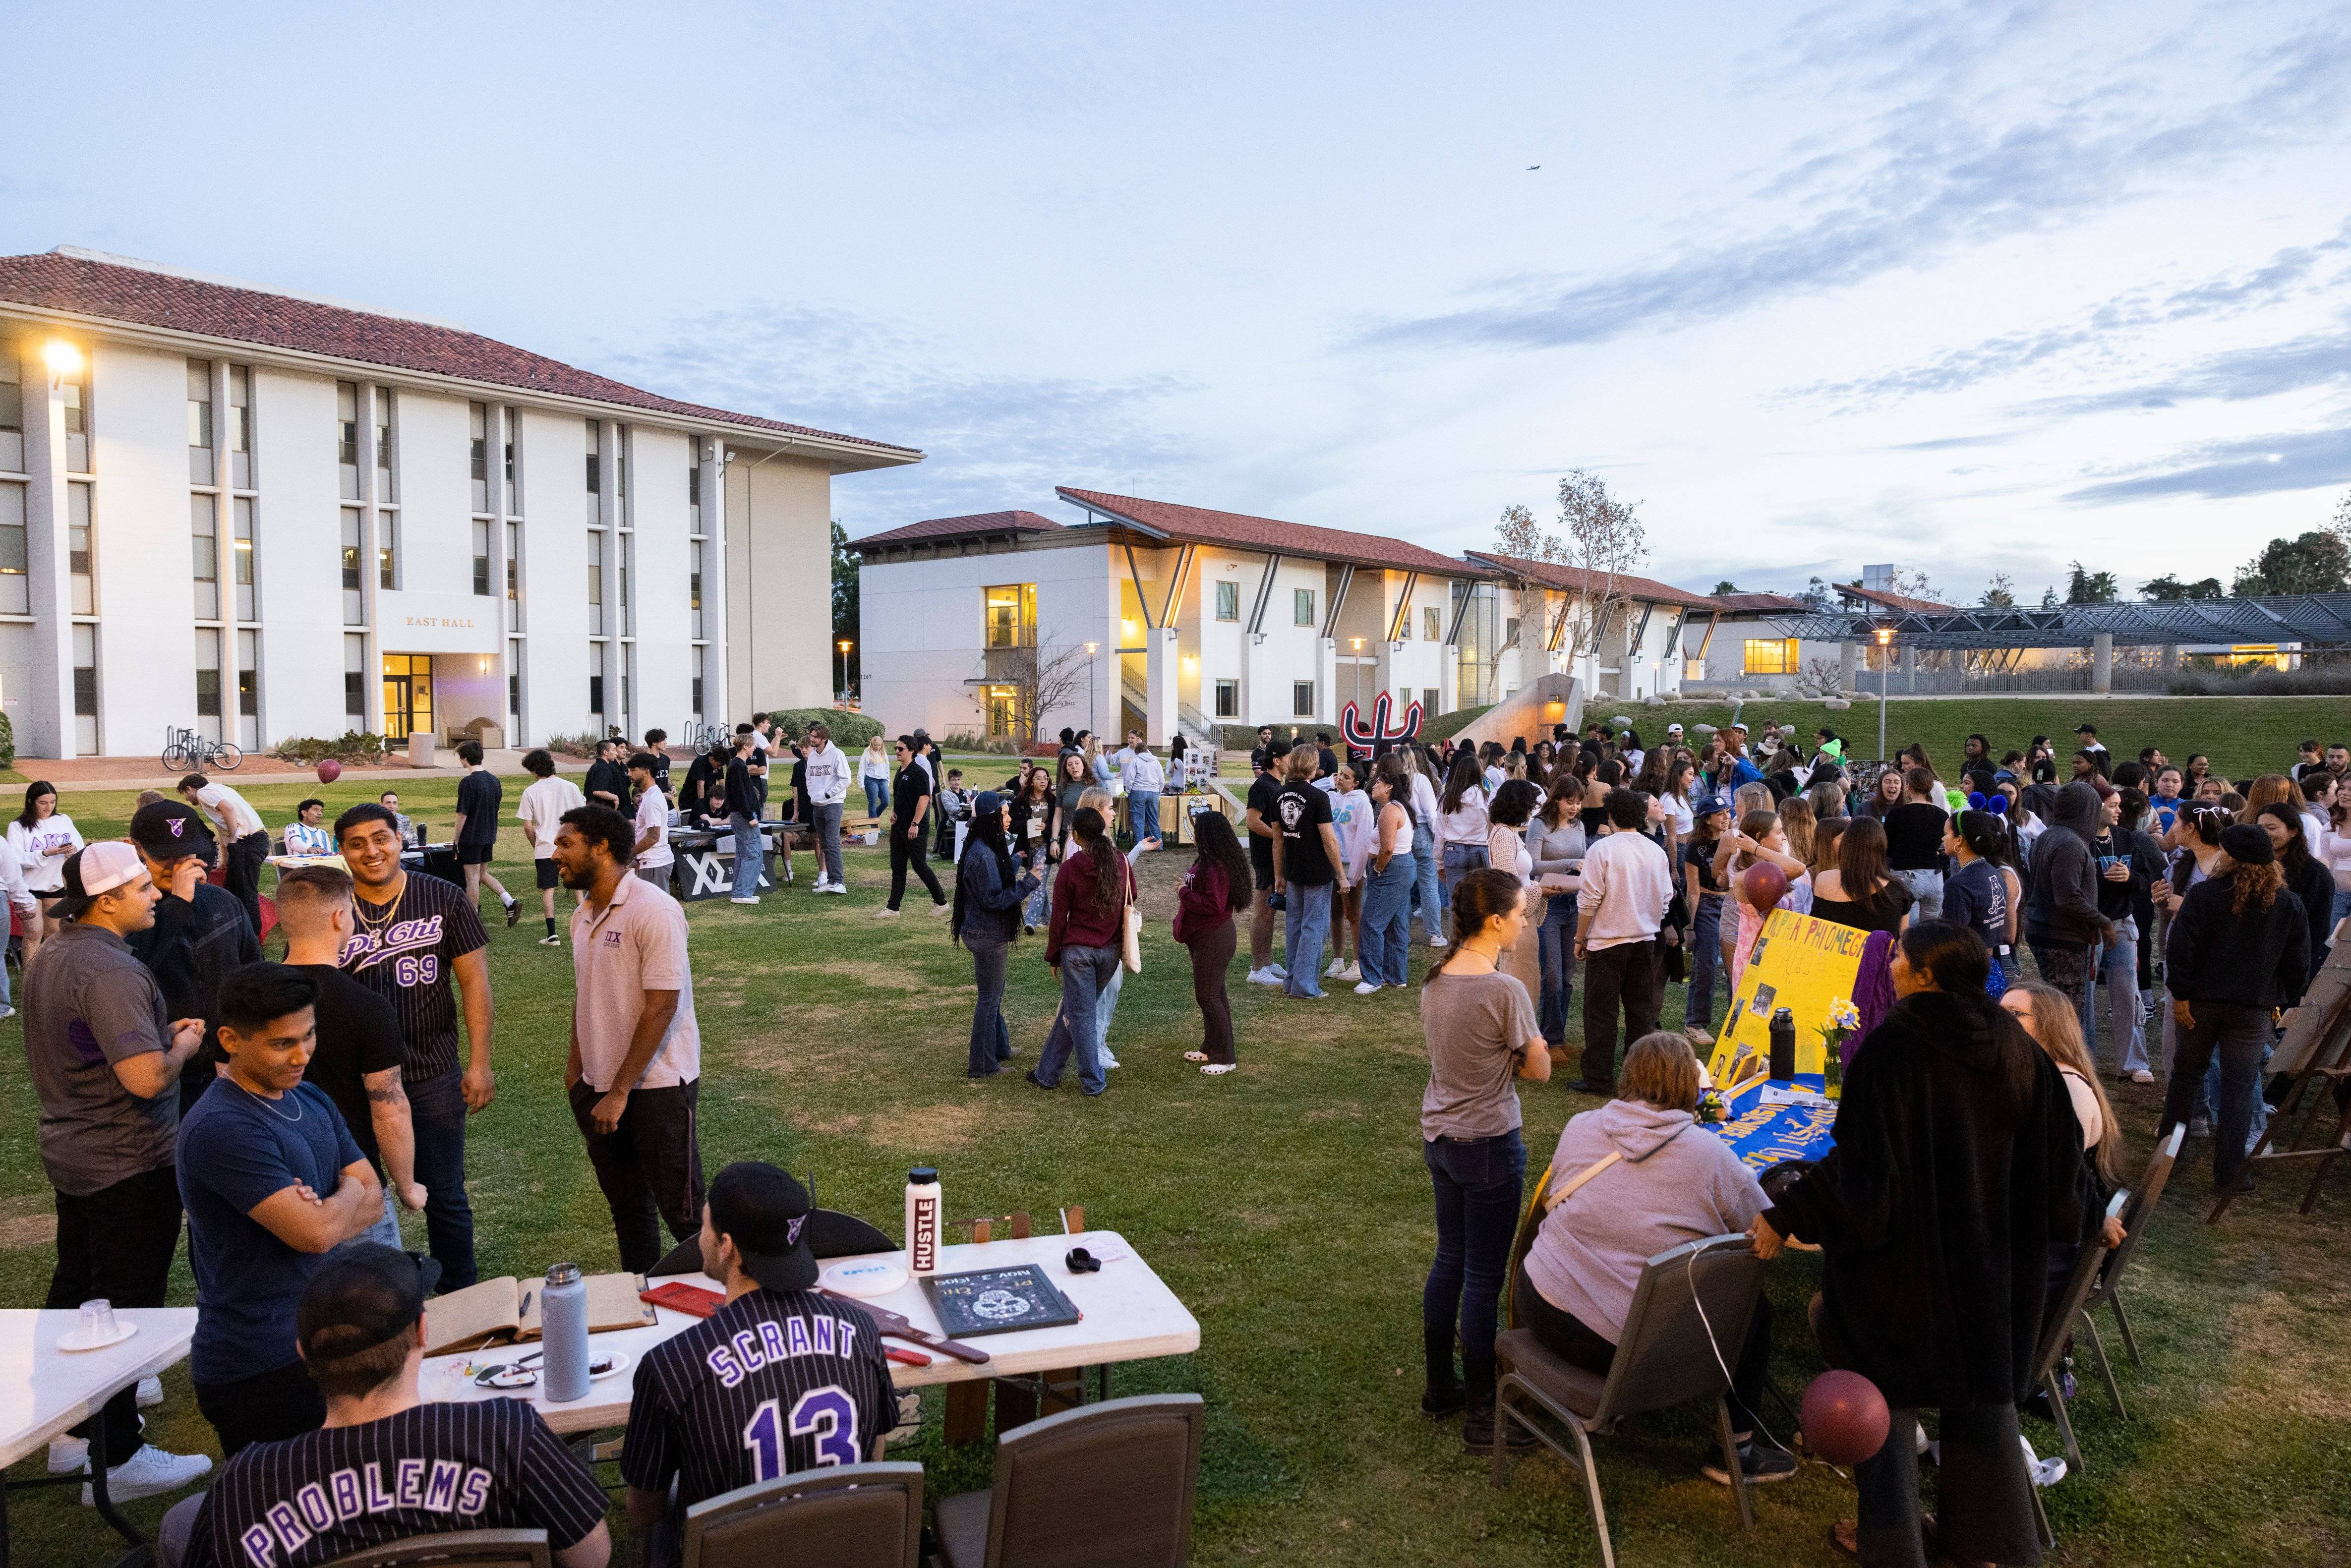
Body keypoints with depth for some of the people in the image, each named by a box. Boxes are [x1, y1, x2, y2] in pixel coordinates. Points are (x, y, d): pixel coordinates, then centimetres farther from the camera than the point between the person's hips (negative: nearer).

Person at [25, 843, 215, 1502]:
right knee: (126, 1305, 0)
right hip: (129, 1168, -10)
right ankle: (119, 1460, 9)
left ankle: (71, 1432, 34)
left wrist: (161, 1031, 10)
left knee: (75, 1289, 20)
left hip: (69, 1153, 10)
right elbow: (146, 1078, -33)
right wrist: (182, 1045, -13)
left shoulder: (48, 957, 6)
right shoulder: (110, 971, -26)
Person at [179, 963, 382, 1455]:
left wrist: (323, 1213, -14)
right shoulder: (221, 1129, -21)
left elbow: (374, 1200, 7)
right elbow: (317, 1233, -25)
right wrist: (348, 1192, -3)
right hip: (261, 1371, -8)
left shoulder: (311, 1100, 8)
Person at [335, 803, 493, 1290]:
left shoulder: (444, 899, -4)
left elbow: (474, 981, -4)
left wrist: (479, 1062, -9)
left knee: (445, 1196, 9)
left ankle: (461, 1299, 25)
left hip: (434, 1076, -1)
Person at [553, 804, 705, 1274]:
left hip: (658, 1085, -7)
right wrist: (575, 1069, 10)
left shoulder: (653, 910, -19)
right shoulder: (584, 914, 7)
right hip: (601, 1086, 8)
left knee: (681, 1210, 1)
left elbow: (661, 1007, -21)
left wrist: (620, 1092, -20)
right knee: (626, 1205, 18)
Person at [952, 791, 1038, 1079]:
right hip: (987, 936, -10)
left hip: (989, 933, 10)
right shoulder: (983, 855, -26)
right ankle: (982, 1064, 14)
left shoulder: (987, 848, 5)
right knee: (989, 998, 3)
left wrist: (1015, 863, 20)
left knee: (994, 994, 24)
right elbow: (994, 899, -25)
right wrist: (1028, 883, -22)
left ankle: (999, 1047, 40)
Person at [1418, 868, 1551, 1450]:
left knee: (1449, 1262, 20)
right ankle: (1480, 1414, 13)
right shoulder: (1505, 990, -22)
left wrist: (1498, 1057, 1)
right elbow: (1539, 1070, -13)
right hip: (1488, 1145, -8)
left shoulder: (1435, 980, 1)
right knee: (1484, 1277, 3)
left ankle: (1440, 1386, 33)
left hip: (1439, 1135, 8)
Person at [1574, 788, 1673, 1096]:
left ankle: (1600, 1079, 6)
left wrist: (1580, 939, -3)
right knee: (1642, 1010, 13)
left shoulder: (1602, 849, -14)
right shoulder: (1656, 852, 2)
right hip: (1645, 941, 5)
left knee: (1601, 1013, 3)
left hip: (1607, 941, -5)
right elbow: (1666, 897, 8)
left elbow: (1589, 900, -14)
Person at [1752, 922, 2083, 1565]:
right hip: (1995, 1258, 5)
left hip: (1903, 1254, -5)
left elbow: (1860, 1162, -23)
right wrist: (2041, 1226, 21)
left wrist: (1786, 1217, -17)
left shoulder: (1891, 1046, -20)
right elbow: (2058, 1156, 4)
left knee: (1887, 1393, 11)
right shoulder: (2017, 1051, -3)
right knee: (1983, 1390, 21)